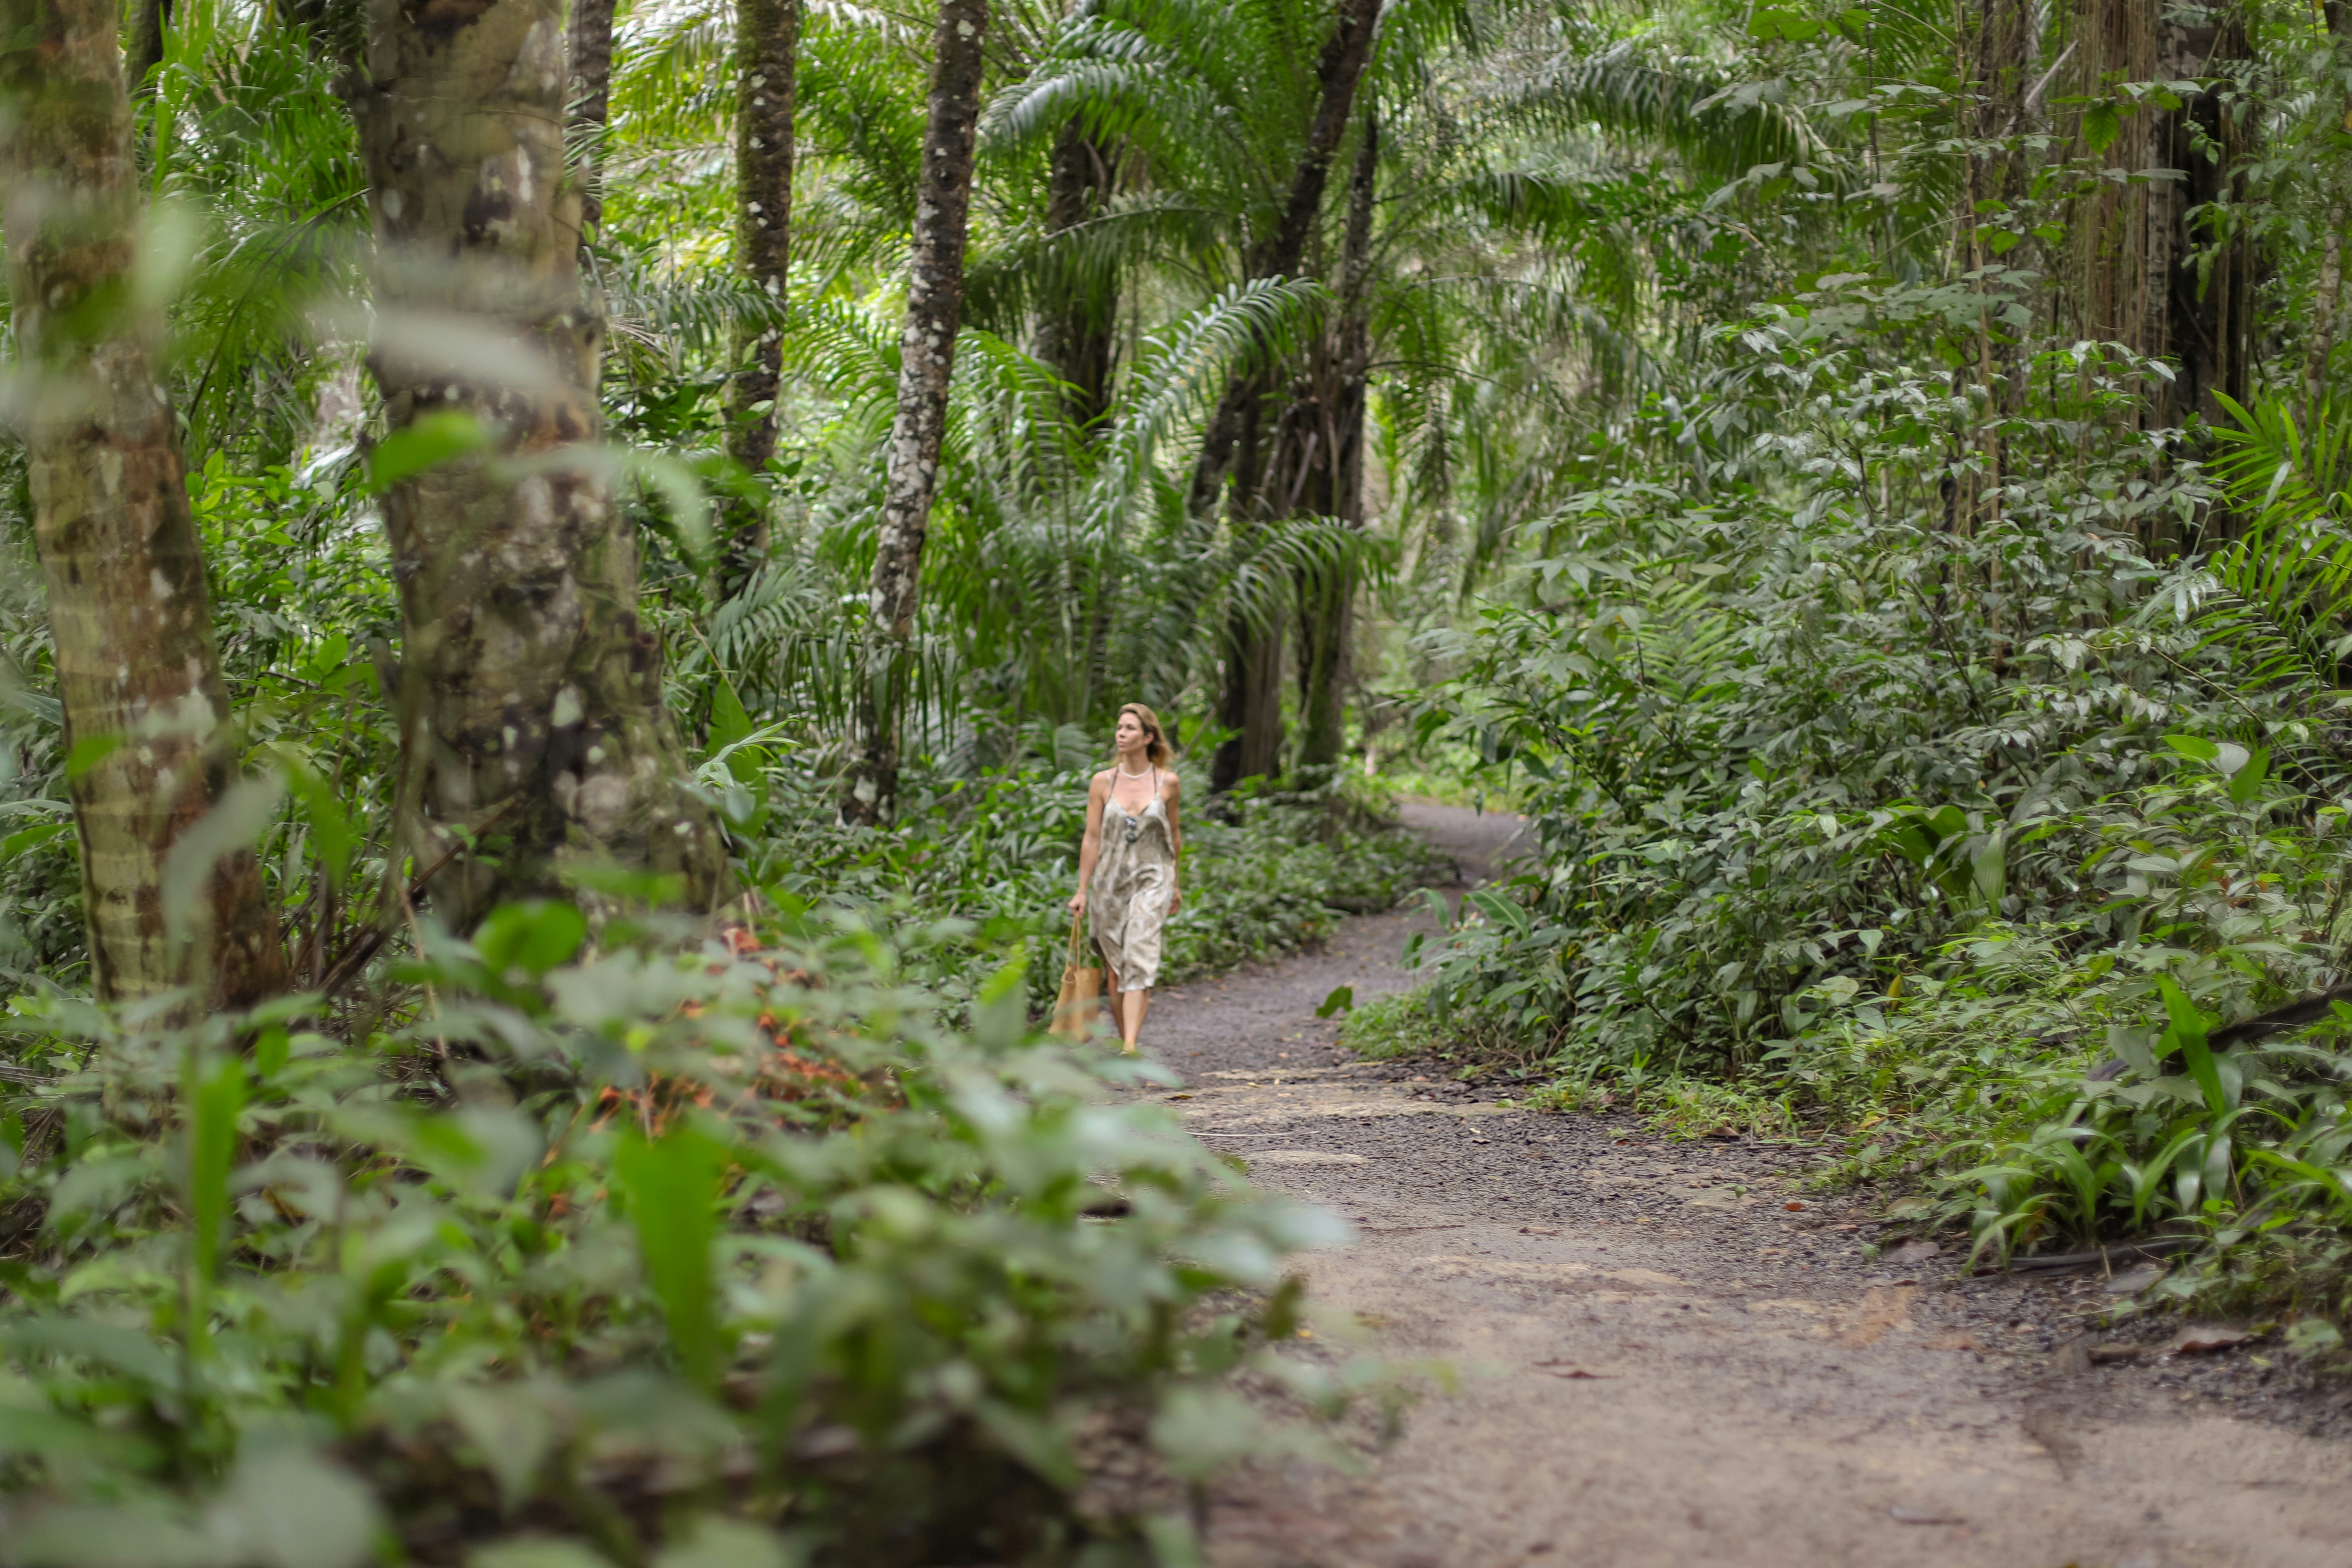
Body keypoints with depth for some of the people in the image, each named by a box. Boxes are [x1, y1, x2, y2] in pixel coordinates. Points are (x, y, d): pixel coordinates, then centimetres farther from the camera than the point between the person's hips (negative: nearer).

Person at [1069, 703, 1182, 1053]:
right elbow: (1092, 839, 2)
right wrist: (1082, 891, 0)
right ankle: (1123, 1040, 21)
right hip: (1109, 881, 2)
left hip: (1151, 880, -2)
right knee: (1114, 968, 6)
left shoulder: (1167, 782, 0)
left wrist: (1175, 886, 19)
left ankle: (1131, 1047, -26)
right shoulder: (1103, 782, 0)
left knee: (1139, 959, -17)